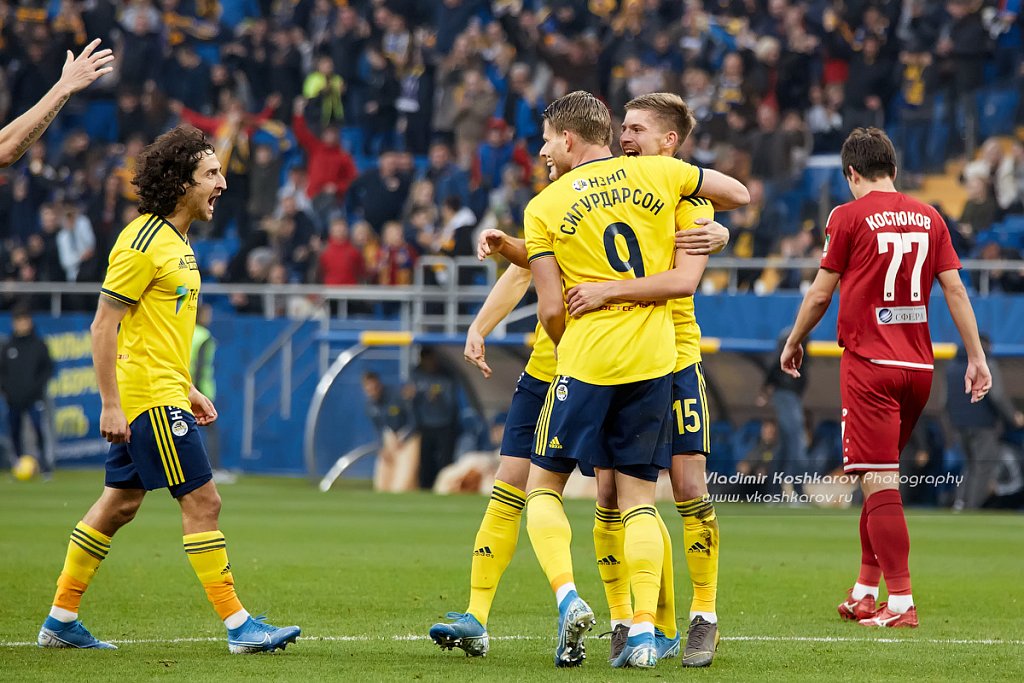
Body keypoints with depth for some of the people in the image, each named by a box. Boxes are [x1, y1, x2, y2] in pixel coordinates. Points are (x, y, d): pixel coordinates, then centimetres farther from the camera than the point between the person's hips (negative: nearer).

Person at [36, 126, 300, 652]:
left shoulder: (175, 240, 15)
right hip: (148, 398, -10)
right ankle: (238, 626, -5)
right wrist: (110, 405, -20)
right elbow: (103, 326, -17)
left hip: (165, 392, 10)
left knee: (120, 504, 12)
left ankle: (61, 619, 18)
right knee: (202, 500, -8)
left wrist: (188, 390, 22)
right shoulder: (141, 242, -16)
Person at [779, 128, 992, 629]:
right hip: (919, 364, 5)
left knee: (879, 482, -8)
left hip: (869, 363, -5)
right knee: (882, 478, 17)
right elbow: (954, 290, 7)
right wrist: (976, 357, 10)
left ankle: (901, 602, -15)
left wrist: (793, 343, 14)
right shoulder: (929, 218, 9)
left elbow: (821, 292, 0)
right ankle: (865, 592, 23)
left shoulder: (849, 216, -4)